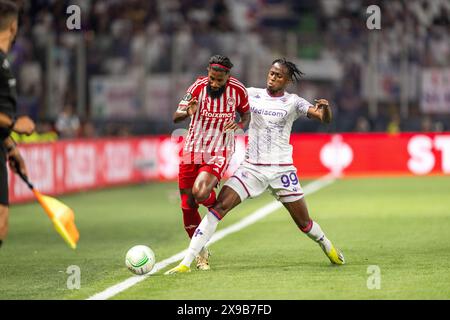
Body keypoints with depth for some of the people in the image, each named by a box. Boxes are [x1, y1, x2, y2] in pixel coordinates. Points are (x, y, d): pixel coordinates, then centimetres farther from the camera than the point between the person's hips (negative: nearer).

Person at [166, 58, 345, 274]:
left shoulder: (293, 102, 0)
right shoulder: (252, 94, 5)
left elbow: (325, 119, -6)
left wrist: (325, 107, -29)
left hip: (281, 170, -1)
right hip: (251, 167, 1)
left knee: (304, 223, 6)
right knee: (218, 207, -16)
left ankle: (327, 246, 40)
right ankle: (186, 263, -18)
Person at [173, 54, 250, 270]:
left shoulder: (237, 90, -8)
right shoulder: (198, 87, -9)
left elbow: (246, 115, 10)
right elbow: (175, 117, -9)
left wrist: (239, 125, -13)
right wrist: (188, 113, -32)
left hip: (219, 155, -2)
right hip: (192, 152, 2)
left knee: (200, 193, -27)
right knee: (187, 207, 2)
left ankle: (216, 206, 9)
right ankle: (201, 253, 21)